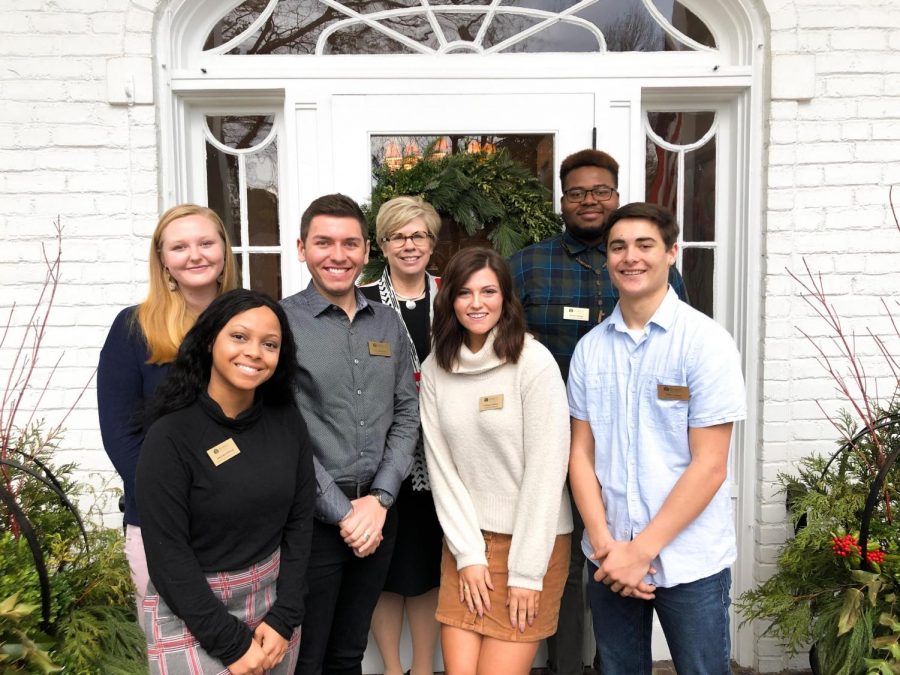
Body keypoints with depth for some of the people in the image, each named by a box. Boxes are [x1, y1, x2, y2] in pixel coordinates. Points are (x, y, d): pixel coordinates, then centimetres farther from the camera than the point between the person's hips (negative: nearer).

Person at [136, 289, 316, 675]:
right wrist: (230, 643, -15)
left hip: (274, 600, 4)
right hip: (189, 612, -4)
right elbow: (166, 553, -17)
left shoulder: (287, 422, -4)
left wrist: (284, 617, -7)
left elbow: (300, 521, 0)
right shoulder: (170, 436, -17)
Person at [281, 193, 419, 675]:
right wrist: (343, 513, -13)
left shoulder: (388, 323, 7)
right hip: (313, 516, -4)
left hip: (378, 511, 5)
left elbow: (406, 414, 6)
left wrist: (379, 499, -5)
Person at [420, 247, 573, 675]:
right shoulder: (435, 369, 2)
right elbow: (441, 466, 1)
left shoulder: (534, 363, -12)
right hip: (465, 542, 4)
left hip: (532, 540, -3)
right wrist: (468, 553, -4)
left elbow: (546, 469, -13)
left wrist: (526, 571, -13)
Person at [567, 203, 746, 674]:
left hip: (689, 562, -3)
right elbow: (581, 453, 3)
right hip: (609, 560, 4)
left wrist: (641, 550, -14)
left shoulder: (706, 342, -10)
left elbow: (709, 466, -13)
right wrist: (604, 543, -8)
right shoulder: (590, 348, 2)